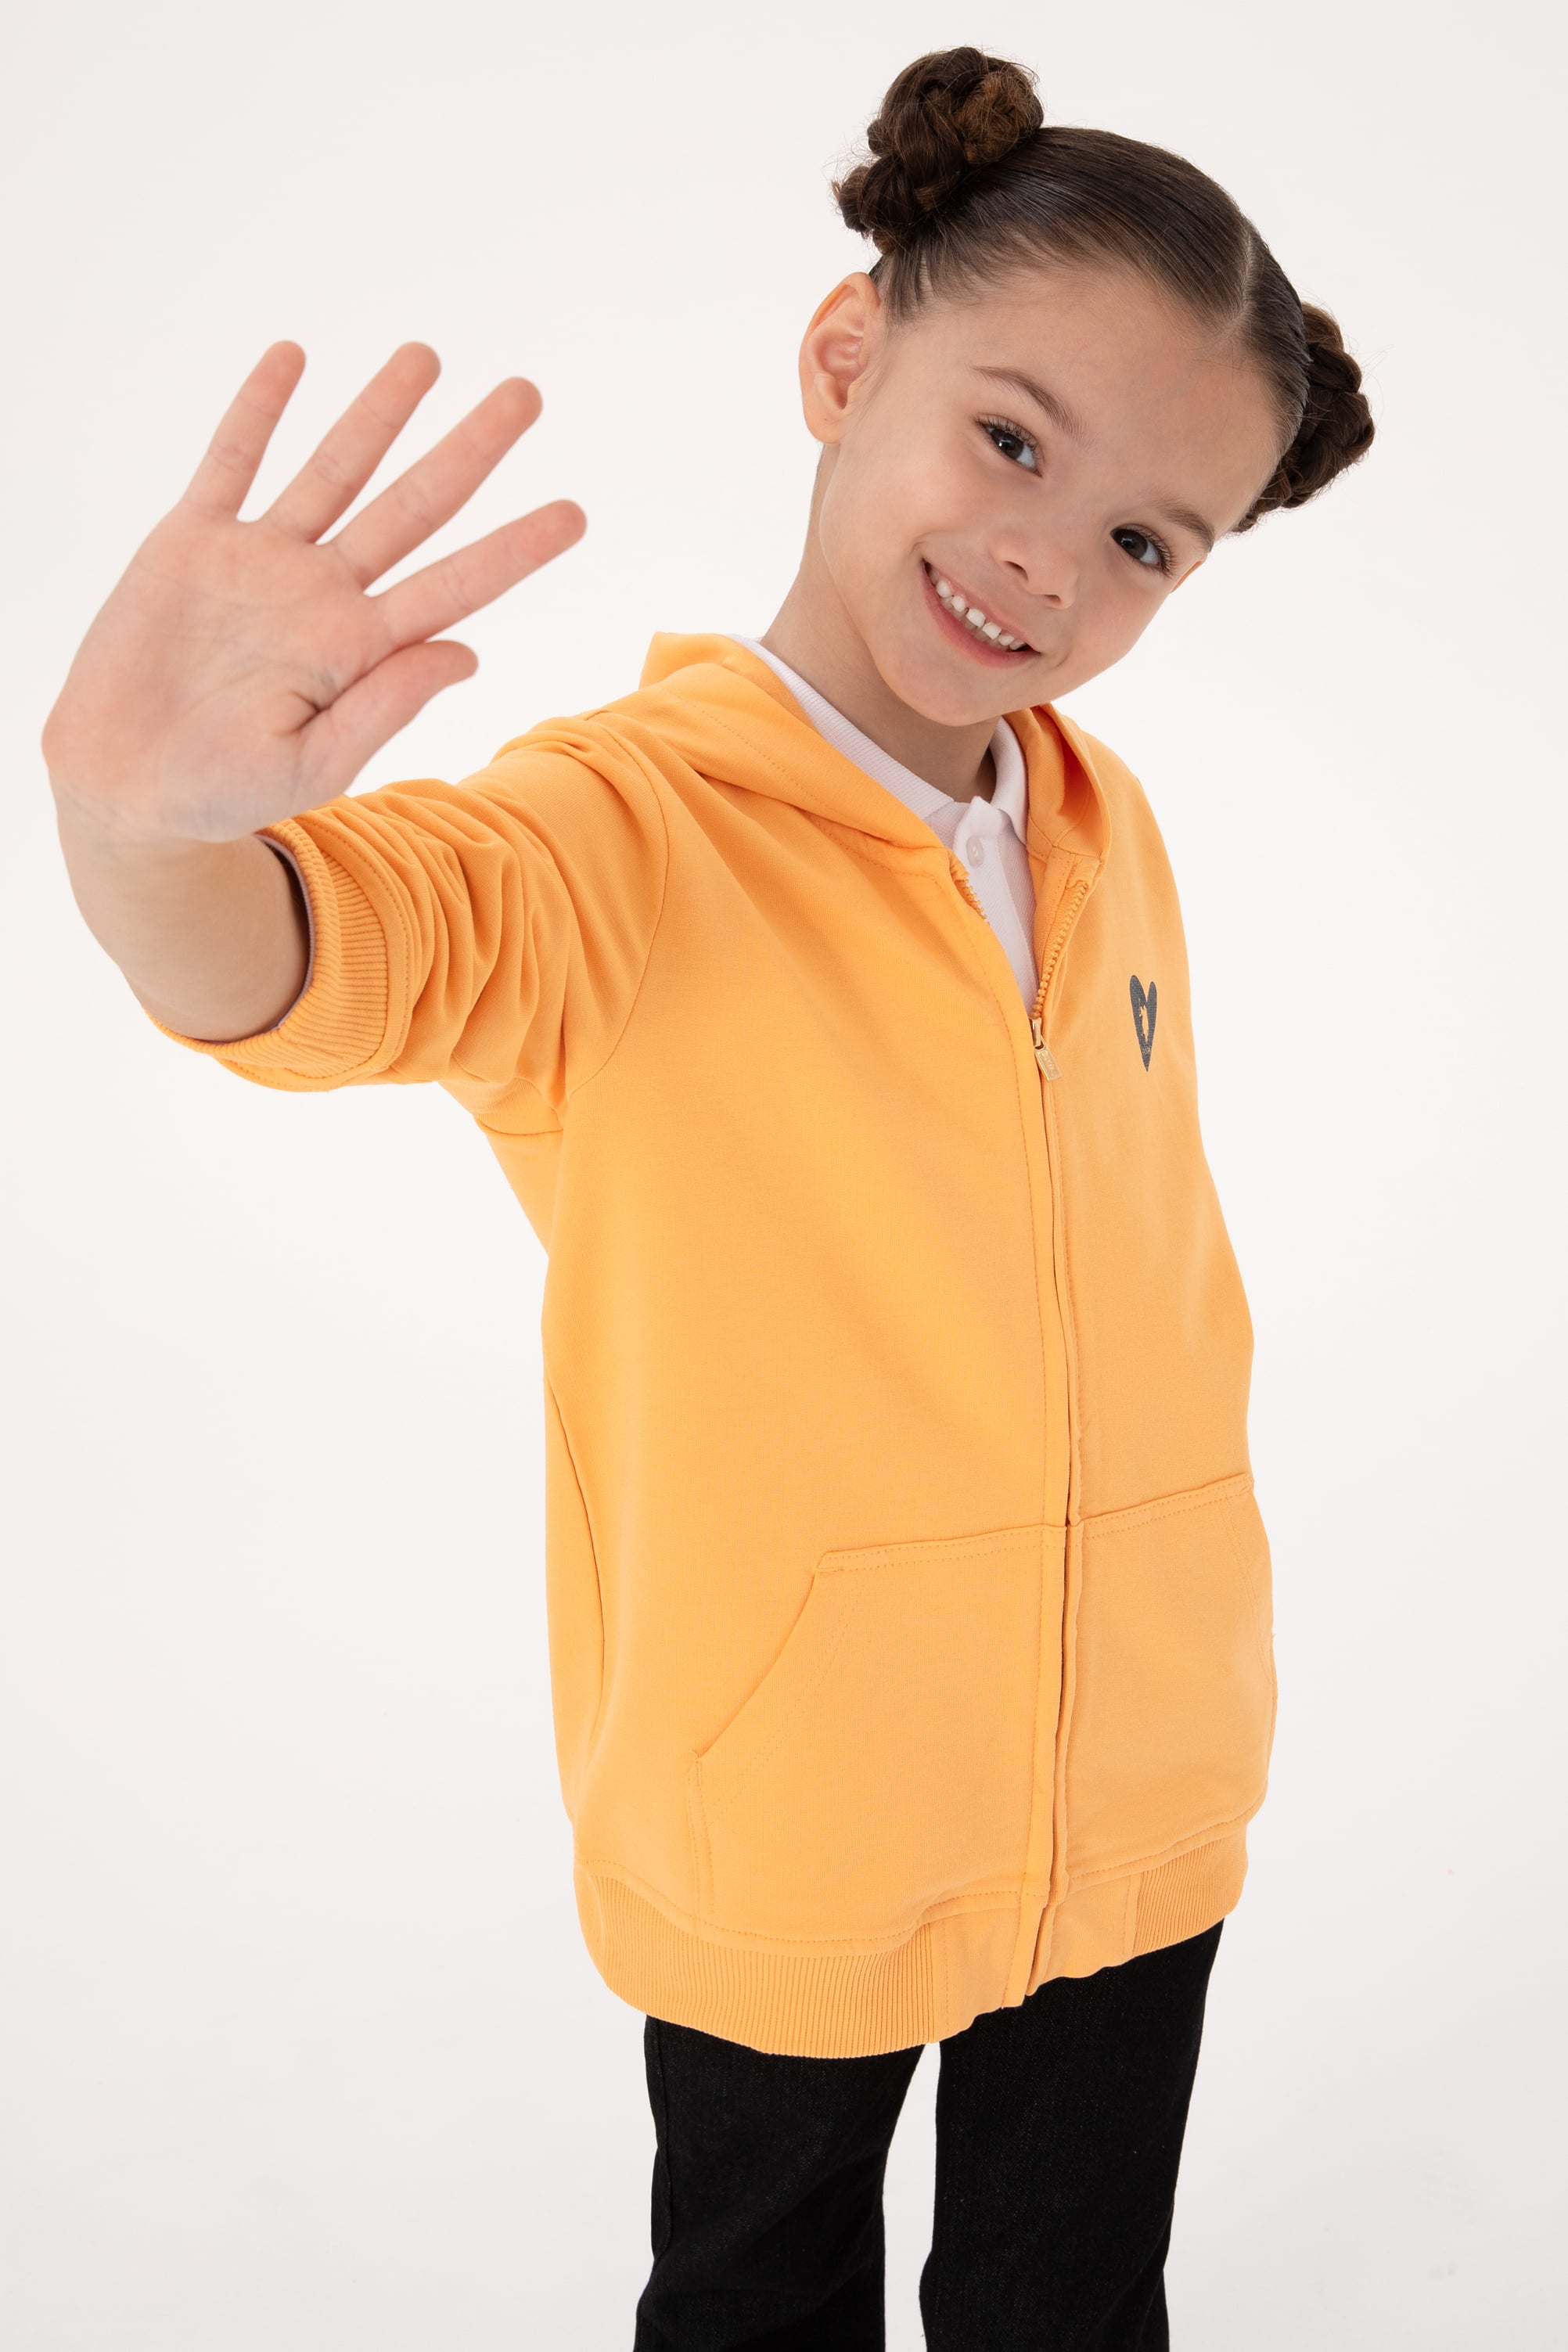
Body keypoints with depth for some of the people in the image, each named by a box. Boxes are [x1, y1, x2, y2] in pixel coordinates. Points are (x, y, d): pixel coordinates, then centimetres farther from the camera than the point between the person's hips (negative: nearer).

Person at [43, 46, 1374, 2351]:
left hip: (1136, 1802, 4)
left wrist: (1183, 1684, 11)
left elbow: (1154, 1264, 7)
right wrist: (142, 815, -61)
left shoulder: (1108, 830, -1)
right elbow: (302, 956, -38)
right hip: (783, 1839, -4)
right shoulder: (626, 837, -19)